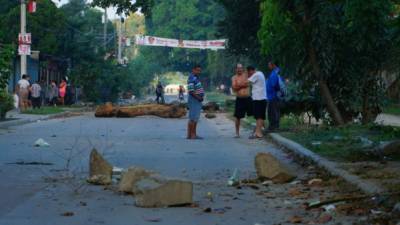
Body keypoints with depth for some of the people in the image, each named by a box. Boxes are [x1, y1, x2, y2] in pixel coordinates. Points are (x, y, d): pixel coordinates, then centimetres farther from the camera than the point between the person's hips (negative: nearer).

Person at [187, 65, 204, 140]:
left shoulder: (196, 78, 16)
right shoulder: (192, 79, -16)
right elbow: (191, 91, -22)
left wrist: (201, 97, 8)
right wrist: (199, 98, -17)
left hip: (198, 101, 10)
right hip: (194, 100, -10)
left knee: (196, 118, 11)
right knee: (193, 118, -9)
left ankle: (194, 134, 15)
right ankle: (190, 135, -7)